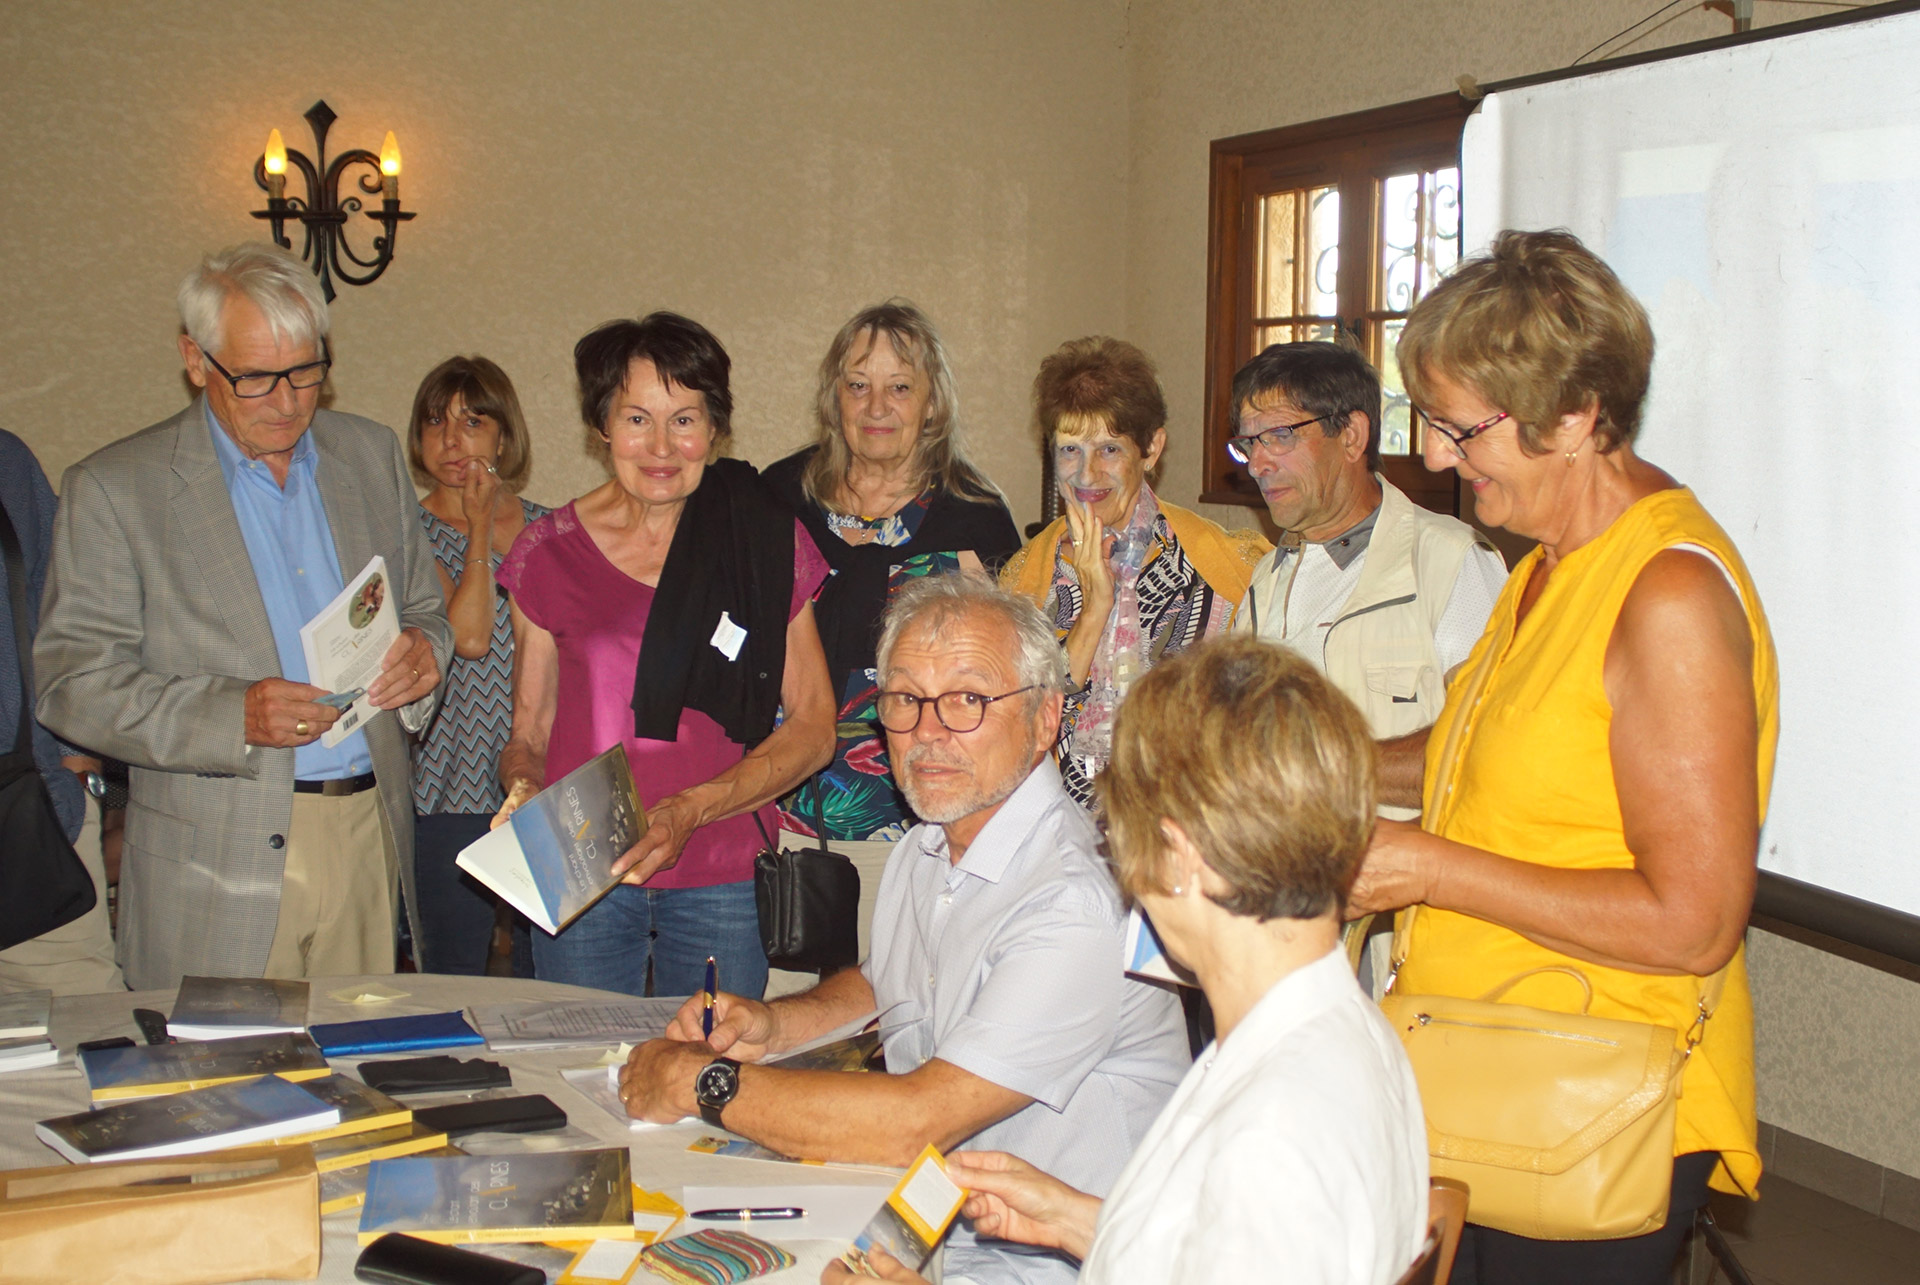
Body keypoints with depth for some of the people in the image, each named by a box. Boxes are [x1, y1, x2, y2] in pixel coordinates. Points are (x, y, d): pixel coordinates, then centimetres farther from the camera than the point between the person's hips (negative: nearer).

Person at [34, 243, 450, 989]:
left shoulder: (371, 455, 12)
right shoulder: (113, 489, -3)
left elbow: (425, 611, 20)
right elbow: (72, 684, -6)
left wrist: (423, 650, -5)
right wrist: (233, 715, -21)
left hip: (371, 840, 4)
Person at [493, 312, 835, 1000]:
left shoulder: (767, 543, 2)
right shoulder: (550, 551, 5)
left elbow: (813, 727, 0)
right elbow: (529, 732, 11)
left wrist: (691, 811, -13)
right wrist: (523, 793, -11)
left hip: (723, 876, -1)